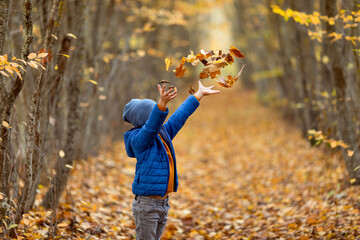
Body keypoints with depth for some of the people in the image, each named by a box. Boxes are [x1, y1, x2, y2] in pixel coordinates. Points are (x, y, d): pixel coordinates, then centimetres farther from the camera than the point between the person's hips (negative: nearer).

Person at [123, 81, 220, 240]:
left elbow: (180, 116, 19)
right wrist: (162, 103, -48)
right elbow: (152, 125, -31)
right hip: (146, 203, -8)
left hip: (163, 203, 8)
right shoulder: (138, 139, -12)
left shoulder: (163, 134, 12)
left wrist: (199, 94, 26)